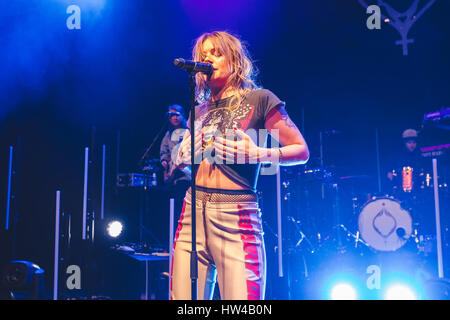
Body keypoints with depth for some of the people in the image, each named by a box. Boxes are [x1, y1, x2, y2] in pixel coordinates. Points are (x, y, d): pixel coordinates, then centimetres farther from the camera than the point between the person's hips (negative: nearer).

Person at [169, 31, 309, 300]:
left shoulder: (258, 99, 3)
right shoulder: (199, 111, 19)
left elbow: (301, 151, 2)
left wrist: (258, 154, -14)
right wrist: (183, 158, 4)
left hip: (236, 217, -5)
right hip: (193, 213, 5)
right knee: (183, 298, 2)